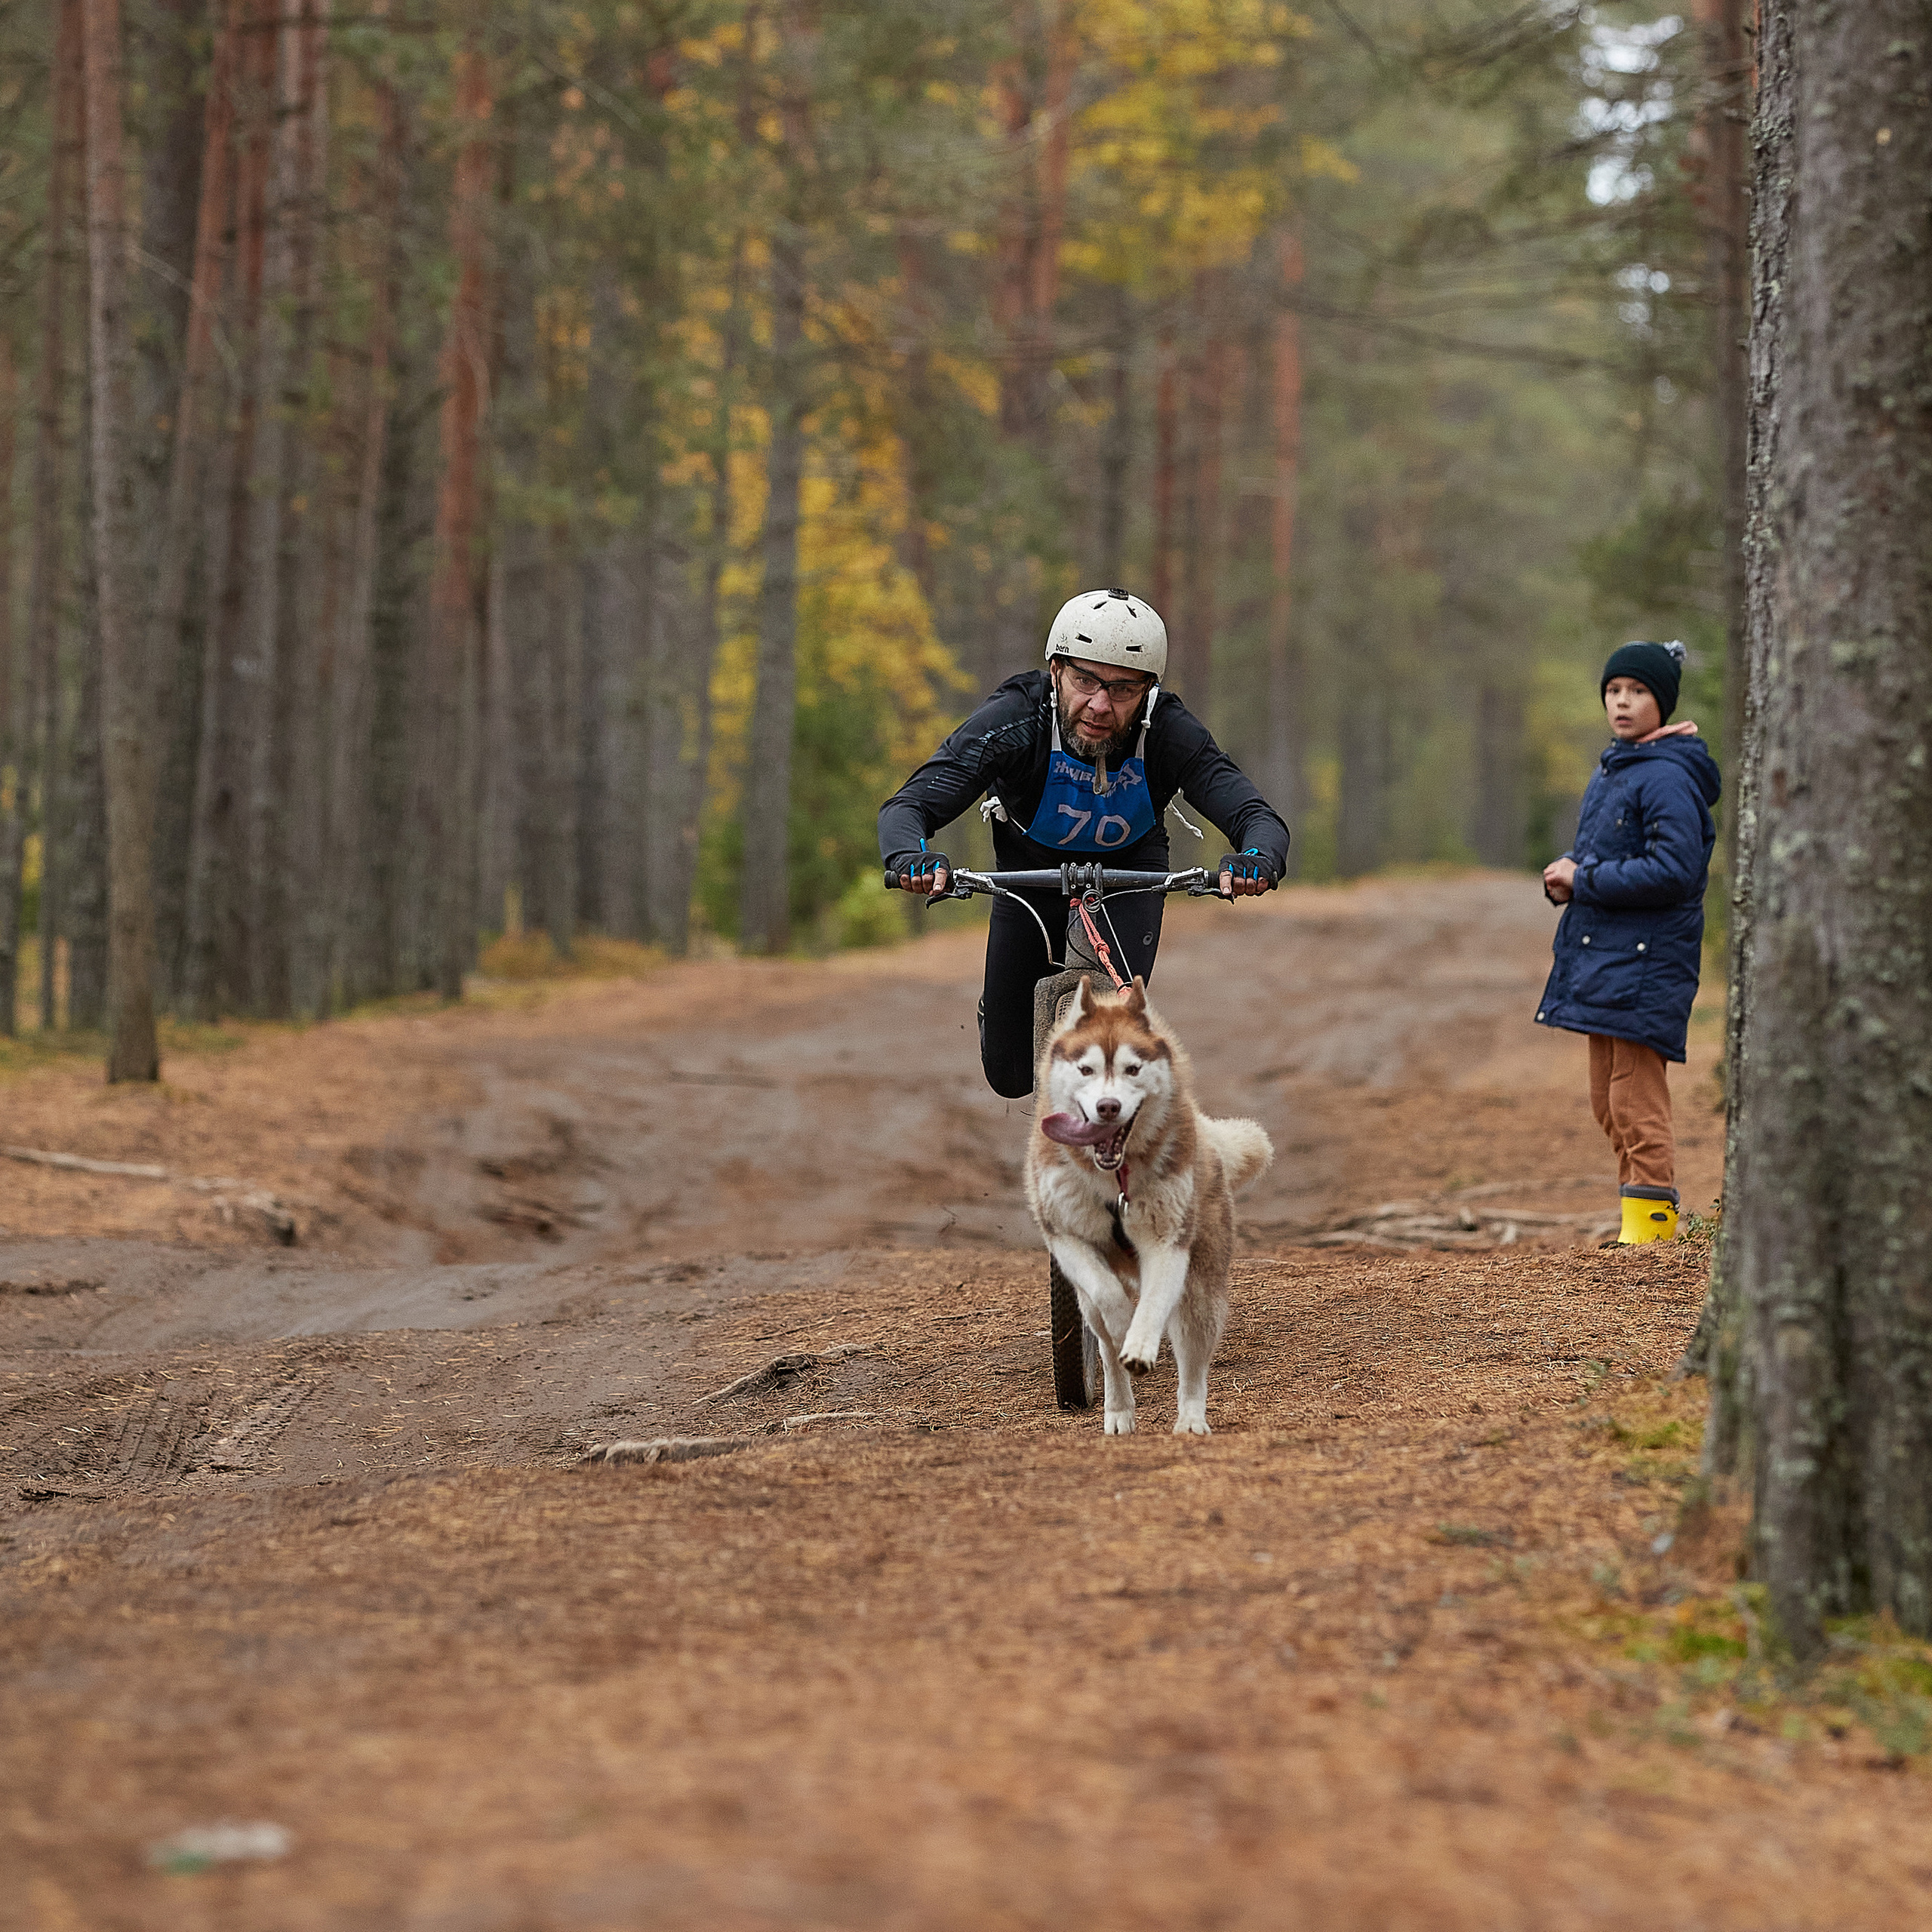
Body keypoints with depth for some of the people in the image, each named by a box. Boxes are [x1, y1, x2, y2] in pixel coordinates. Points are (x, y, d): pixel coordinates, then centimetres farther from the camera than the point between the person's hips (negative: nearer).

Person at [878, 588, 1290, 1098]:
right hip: (1030, 872, 0)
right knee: (1011, 1077, 4)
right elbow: (906, 807, -37)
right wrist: (911, 856, -61)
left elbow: (1258, 817, -37)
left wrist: (1258, 858, -62)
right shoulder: (1013, 719, -34)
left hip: (1129, 869, 0)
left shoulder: (1172, 733, -31)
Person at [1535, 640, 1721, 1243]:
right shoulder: (1612, 768, 15)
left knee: (1637, 1103, -8)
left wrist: (1583, 880, -15)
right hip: (1602, 954, 10)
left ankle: (1651, 1224, -2)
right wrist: (1565, 878, 3)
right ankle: (1642, 1231, 20)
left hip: (1646, 962, -10)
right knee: (1609, 1103, 13)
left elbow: (1672, 872, -22)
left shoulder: (1667, 778, -14)